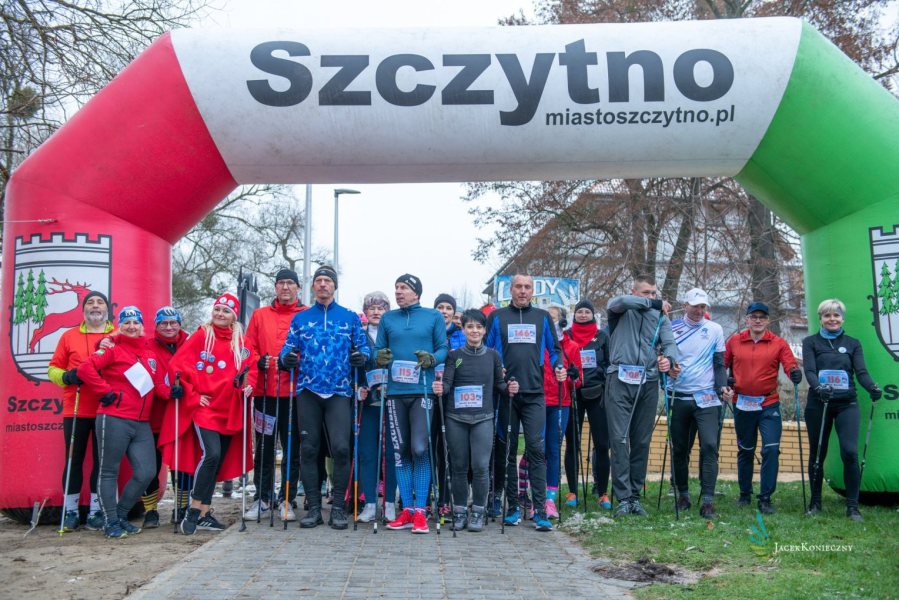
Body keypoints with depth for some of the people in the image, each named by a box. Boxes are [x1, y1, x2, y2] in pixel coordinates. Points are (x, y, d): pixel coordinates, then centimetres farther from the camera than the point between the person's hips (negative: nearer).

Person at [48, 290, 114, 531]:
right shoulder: (69, 336, 9)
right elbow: (53, 369, 10)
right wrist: (67, 376, -10)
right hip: (75, 410, 1)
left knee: (102, 460, 4)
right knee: (74, 459, 6)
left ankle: (97, 510, 15)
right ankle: (71, 511, 17)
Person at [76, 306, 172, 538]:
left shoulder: (151, 354, 16)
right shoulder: (113, 350, -1)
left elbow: (159, 384, 11)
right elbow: (85, 369, -10)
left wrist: (171, 391, -6)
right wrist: (106, 392, -10)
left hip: (142, 423, 6)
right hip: (114, 420, -6)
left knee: (147, 473, 3)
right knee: (109, 471, 4)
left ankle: (121, 515, 21)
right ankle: (111, 522, 13)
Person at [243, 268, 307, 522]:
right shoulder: (260, 315, 12)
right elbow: (249, 347, 9)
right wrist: (257, 361, -10)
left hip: (295, 391, -2)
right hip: (264, 391, 2)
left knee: (292, 447, 4)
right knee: (264, 447, 8)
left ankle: (287, 499, 15)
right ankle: (262, 497, 19)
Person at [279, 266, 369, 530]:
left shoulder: (350, 317, 11)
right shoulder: (300, 318, 15)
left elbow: (363, 347, 10)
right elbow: (288, 348, 12)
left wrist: (361, 356, -12)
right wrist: (286, 358, -11)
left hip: (339, 391, -2)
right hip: (308, 390, 2)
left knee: (340, 447, -10)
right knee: (308, 448, 3)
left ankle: (338, 508, 3)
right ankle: (313, 508, 12)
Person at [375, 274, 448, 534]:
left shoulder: (433, 316, 7)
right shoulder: (387, 318, 15)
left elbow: (443, 348, 4)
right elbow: (378, 350, 14)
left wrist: (432, 359, -16)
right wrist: (379, 358, -9)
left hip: (422, 391, -3)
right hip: (395, 391, 3)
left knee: (420, 449, -8)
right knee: (400, 451, 6)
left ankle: (420, 511, 1)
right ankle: (407, 509, 15)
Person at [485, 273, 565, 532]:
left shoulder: (543, 317, 12)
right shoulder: (497, 317, 9)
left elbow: (554, 349, 16)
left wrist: (558, 367, -2)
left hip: (534, 394, 0)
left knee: (536, 448, -6)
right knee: (507, 451, 5)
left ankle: (540, 510, -3)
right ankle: (512, 507, 15)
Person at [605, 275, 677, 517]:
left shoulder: (660, 316, 14)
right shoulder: (620, 310, 7)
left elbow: (669, 343, 1)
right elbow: (620, 301, -17)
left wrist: (669, 359, -22)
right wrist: (655, 303, -12)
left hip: (648, 383, 3)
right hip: (620, 380, -3)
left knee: (642, 442, 7)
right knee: (619, 439, -6)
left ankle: (635, 495, 17)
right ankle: (623, 497, -2)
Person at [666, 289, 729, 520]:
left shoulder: (715, 330, 5)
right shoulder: (671, 328, 4)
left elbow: (719, 364, 7)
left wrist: (723, 388, -9)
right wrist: (668, 368, -14)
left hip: (706, 398, -1)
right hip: (678, 398, 1)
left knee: (710, 446, -14)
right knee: (679, 449, 8)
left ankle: (707, 499, -11)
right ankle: (683, 494, 23)